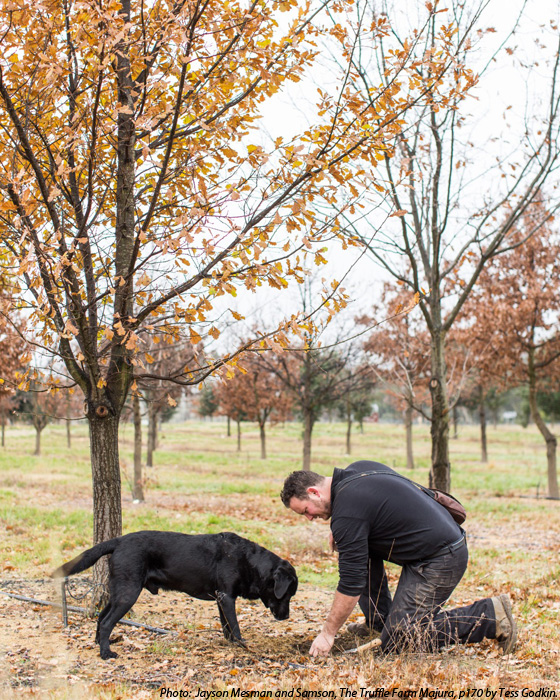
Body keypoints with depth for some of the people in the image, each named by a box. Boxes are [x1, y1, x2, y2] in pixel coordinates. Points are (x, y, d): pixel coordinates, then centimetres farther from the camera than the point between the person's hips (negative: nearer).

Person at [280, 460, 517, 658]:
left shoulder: (347, 511, -18)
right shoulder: (358, 469, 9)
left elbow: (351, 583, -17)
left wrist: (327, 633, -7)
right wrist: (341, 533, 16)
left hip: (439, 561, -11)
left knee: (396, 642, -8)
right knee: (361, 547, 15)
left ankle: (491, 616, -7)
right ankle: (380, 621, 19)